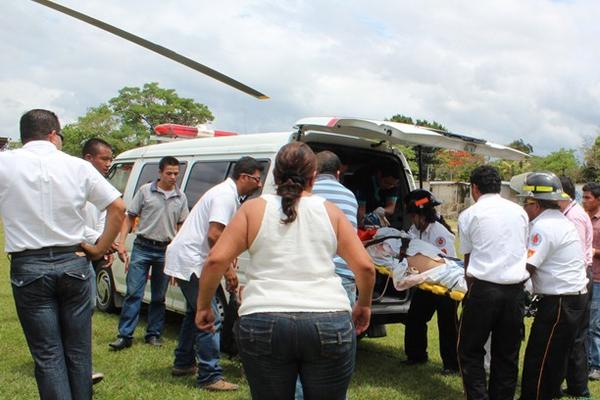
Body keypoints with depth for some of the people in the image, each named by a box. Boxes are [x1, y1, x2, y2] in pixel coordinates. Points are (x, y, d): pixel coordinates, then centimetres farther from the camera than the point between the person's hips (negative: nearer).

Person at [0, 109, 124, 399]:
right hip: (73, 264, 2)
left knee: (47, 354, 4)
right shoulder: (78, 166, 0)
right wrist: (100, 249, 7)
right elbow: (118, 207, 0)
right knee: (78, 350, 12)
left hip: (28, 268, -1)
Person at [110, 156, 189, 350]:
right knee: (133, 293, -4)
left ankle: (153, 334, 21)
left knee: (159, 297, 10)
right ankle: (125, 335, 1)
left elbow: (181, 226, 11)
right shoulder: (145, 191, 1)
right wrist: (121, 243, -5)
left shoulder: (181, 198, 7)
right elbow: (130, 218, 4)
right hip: (142, 248, -2)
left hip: (165, 251, 2)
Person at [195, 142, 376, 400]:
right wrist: (364, 305, 23)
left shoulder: (254, 209, 7)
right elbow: (365, 266, 6)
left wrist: (203, 306, 12)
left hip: (264, 324, 0)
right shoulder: (330, 212, 10)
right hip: (329, 324, 0)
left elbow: (216, 260, 0)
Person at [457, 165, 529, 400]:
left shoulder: (469, 215, 2)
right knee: (507, 354, 13)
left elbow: (467, 256, 8)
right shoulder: (520, 212, 11)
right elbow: (525, 250, 19)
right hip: (515, 290, 4)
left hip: (484, 289, -4)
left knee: (470, 351, 7)